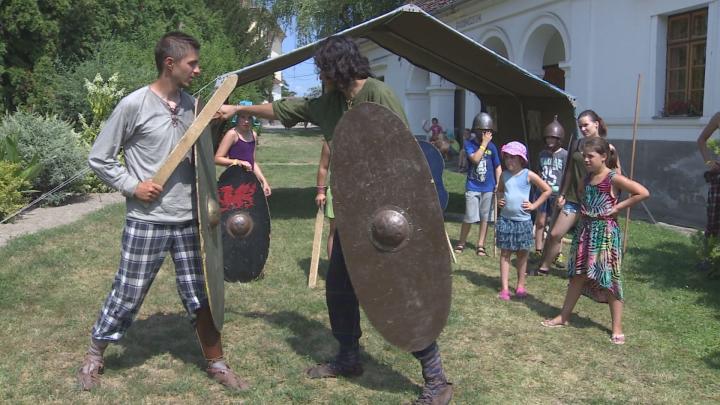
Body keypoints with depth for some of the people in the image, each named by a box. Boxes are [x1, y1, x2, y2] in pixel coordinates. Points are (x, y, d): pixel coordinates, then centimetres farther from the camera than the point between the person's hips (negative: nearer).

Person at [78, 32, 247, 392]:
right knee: (127, 296, 7)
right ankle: (94, 357, 31)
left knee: (202, 296, 9)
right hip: (146, 223, -4)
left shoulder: (192, 105, 5)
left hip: (188, 221, 4)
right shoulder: (134, 104, -10)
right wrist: (132, 186, -12)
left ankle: (216, 364, 24)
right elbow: (98, 158, -3)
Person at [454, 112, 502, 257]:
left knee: (485, 218, 7)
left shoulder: (492, 146, 1)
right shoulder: (469, 144, -5)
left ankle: (480, 245, 18)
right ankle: (461, 243, 15)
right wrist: (484, 143, -17)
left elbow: (498, 167, 7)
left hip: (488, 188, 3)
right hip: (472, 187, -2)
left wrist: (498, 184, -1)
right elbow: (475, 159, -21)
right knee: (469, 218, -3)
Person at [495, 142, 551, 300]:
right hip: (505, 219, 3)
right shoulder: (504, 175, 4)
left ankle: (520, 286, 22)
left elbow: (547, 190, -1)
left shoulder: (528, 175, -6)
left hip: (523, 220, -2)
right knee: (505, 253, 3)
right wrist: (499, 199, 4)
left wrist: (534, 205, -5)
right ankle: (504, 288, 5)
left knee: (522, 254, 9)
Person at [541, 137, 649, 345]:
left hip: (606, 232, -7)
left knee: (610, 280, -1)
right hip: (586, 230, 7)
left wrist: (618, 207, -16)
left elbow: (643, 193, -21)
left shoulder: (613, 178, -13)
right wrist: (583, 211, 9)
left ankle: (617, 328, 9)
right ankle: (564, 317, 24)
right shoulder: (588, 177, 8)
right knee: (577, 275, 14)